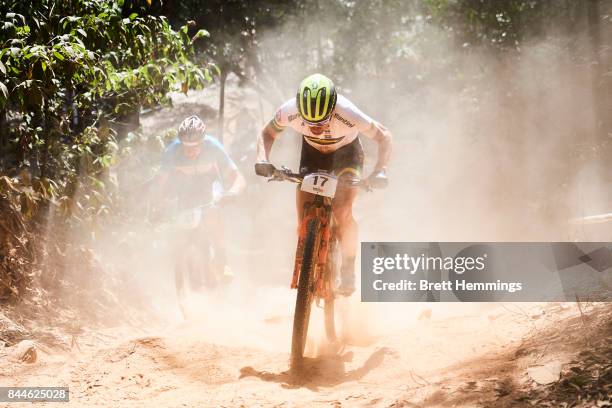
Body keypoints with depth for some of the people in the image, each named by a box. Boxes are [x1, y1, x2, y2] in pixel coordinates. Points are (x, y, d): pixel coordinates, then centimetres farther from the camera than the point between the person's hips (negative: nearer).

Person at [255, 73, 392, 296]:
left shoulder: (348, 114, -39)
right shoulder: (290, 111, -32)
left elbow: (383, 136, -25)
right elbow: (267, 134, -12)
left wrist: (380, 170, -41)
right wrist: (263, 160, -31)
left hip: (346, 153, -3)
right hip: (312, 152, 3)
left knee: (342, 213, -23)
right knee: (304, 218, -9)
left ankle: (348, 267, -1)